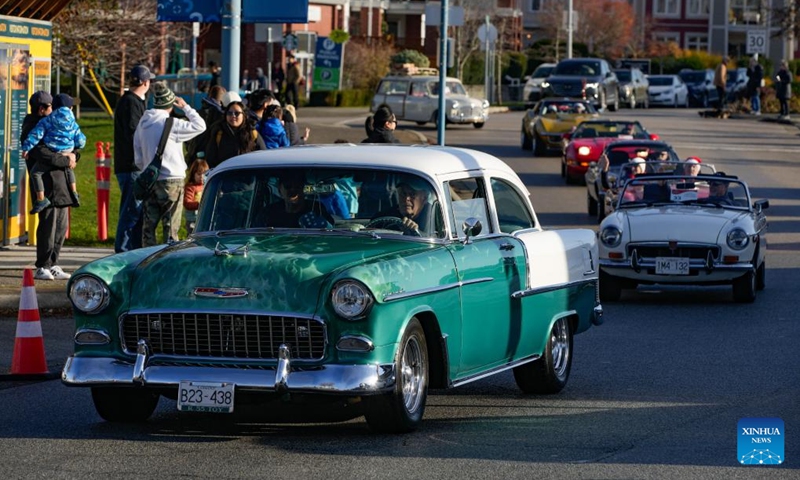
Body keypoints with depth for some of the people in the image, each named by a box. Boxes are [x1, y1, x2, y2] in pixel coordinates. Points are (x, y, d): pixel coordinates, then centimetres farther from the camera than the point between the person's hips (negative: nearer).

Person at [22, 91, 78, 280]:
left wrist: (73, 155, 1)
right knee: (48, 224, -9)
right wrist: (66, 160, -16)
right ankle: (42, 267, -3)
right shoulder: (31, 129, -8)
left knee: (61, 224, 11)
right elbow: (42, 154, -23)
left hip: (60, 184, 9)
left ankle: (53, 265, 18)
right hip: (46, 182, -9)